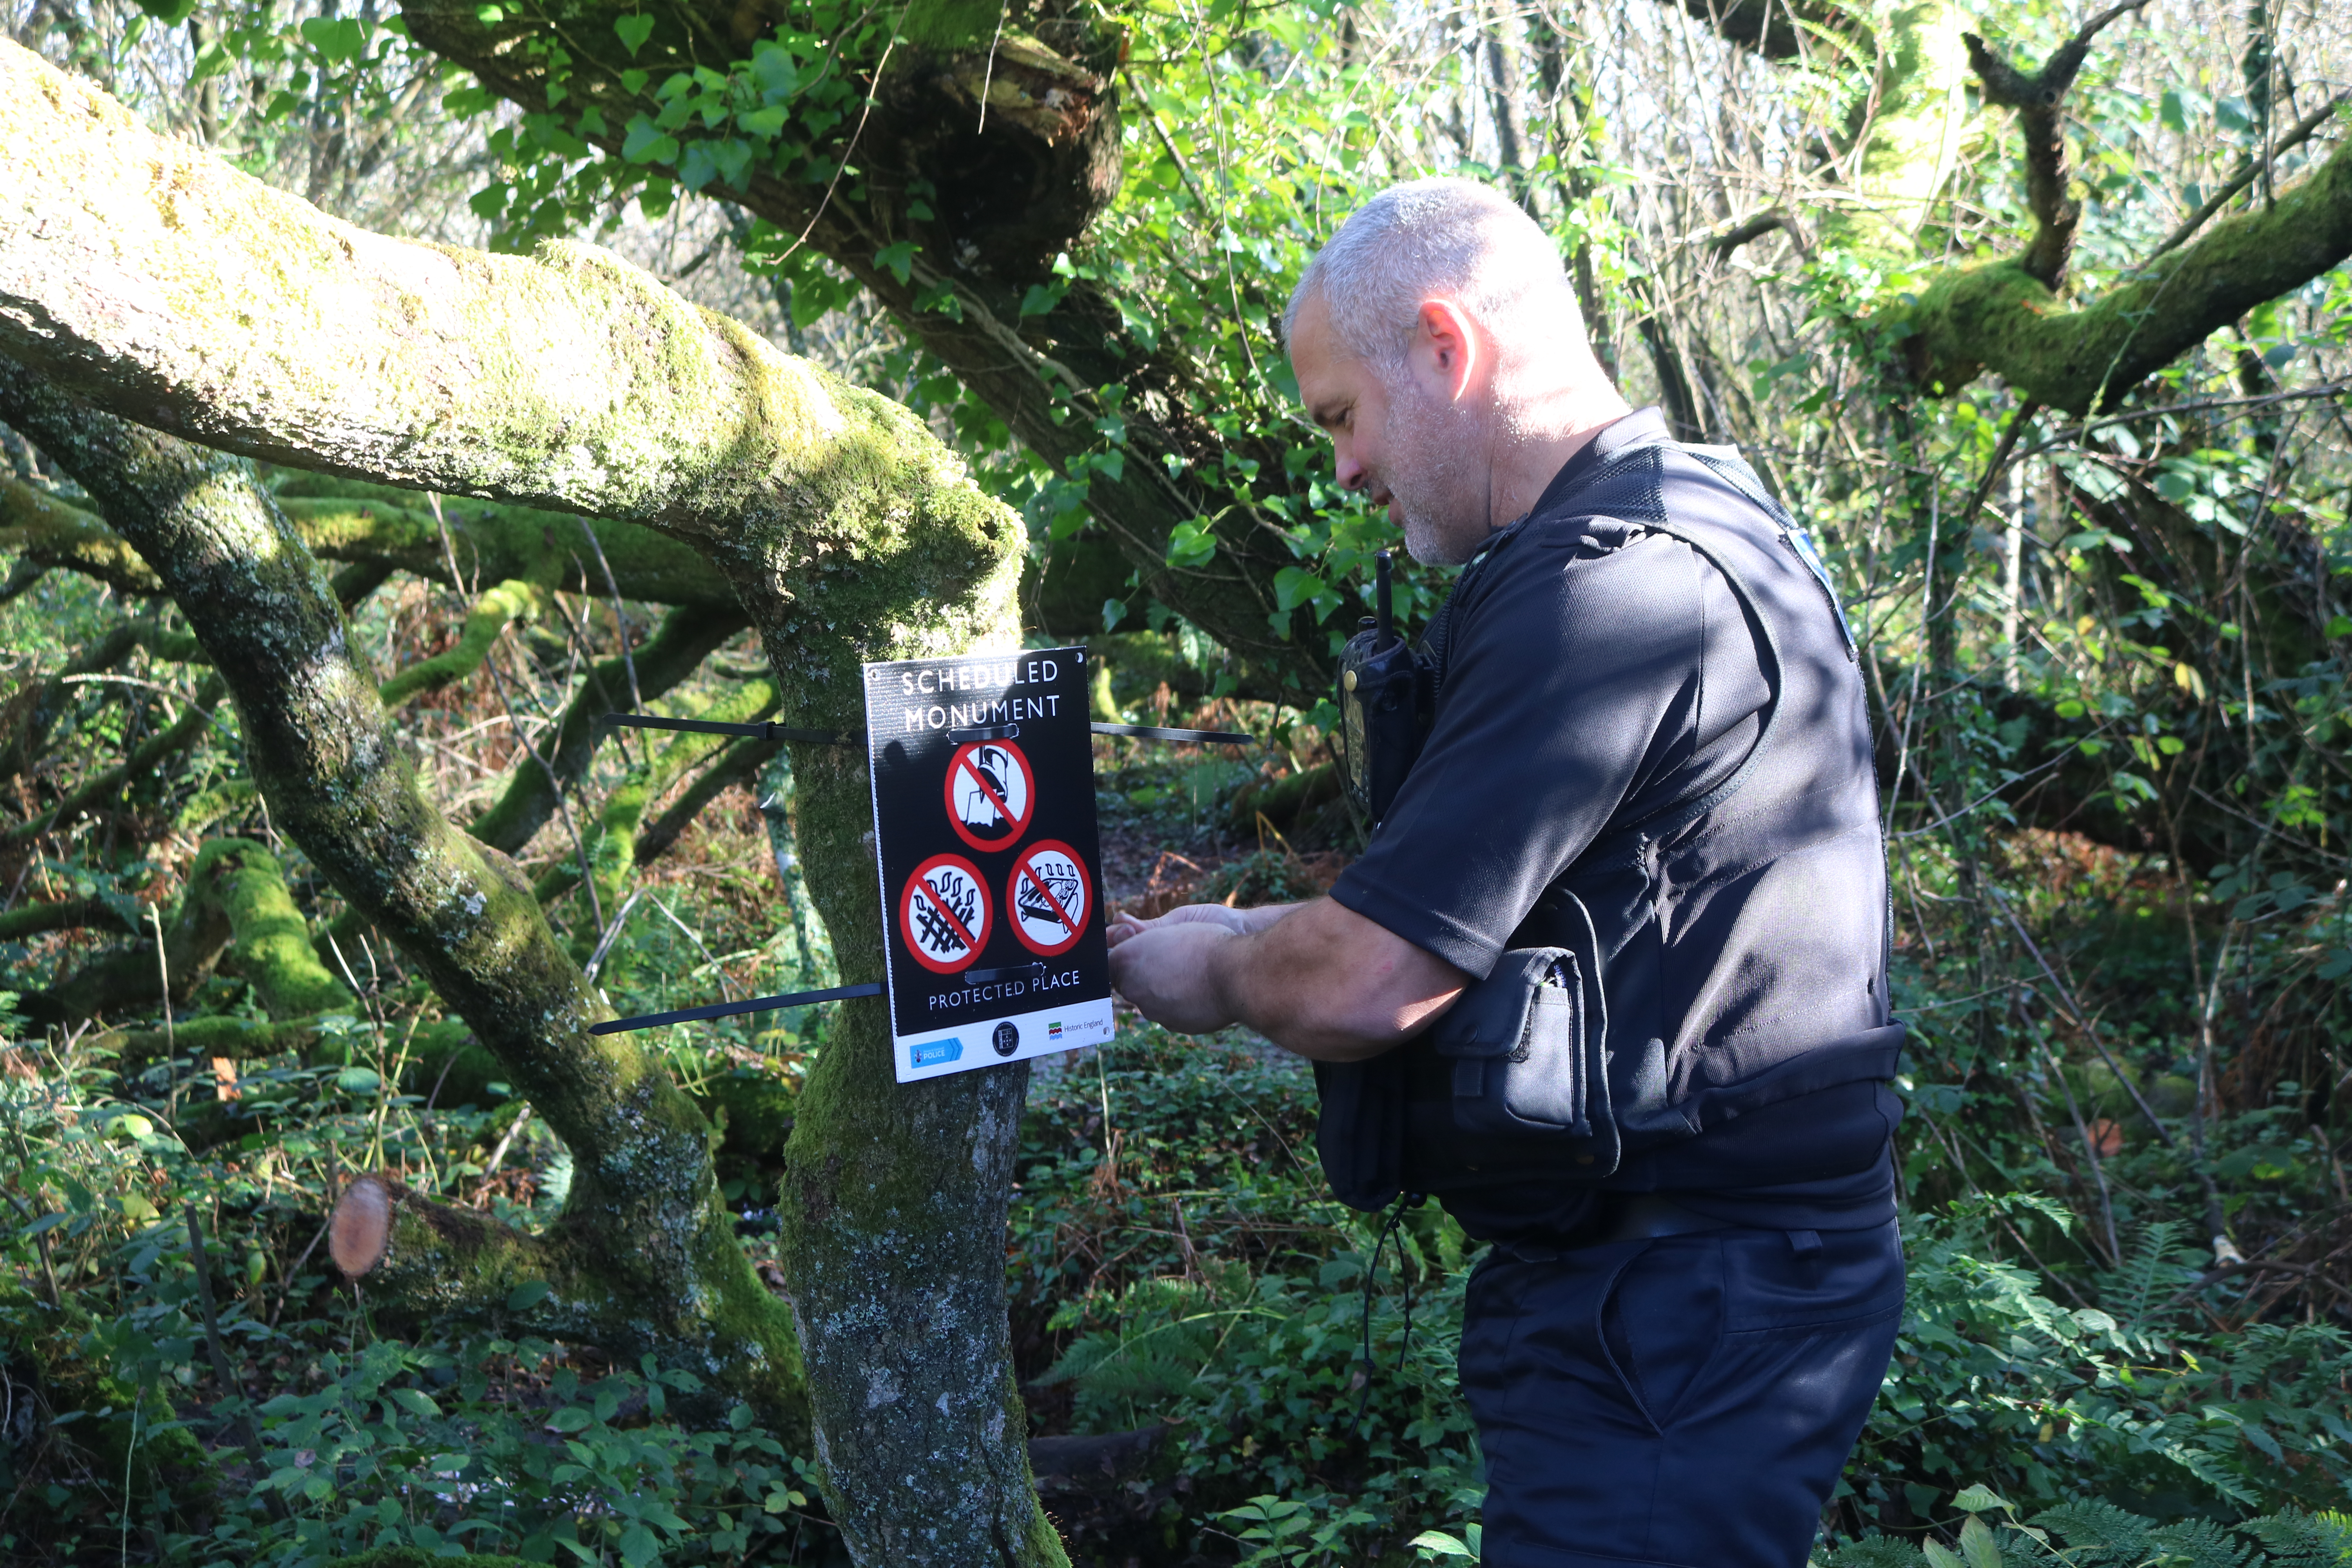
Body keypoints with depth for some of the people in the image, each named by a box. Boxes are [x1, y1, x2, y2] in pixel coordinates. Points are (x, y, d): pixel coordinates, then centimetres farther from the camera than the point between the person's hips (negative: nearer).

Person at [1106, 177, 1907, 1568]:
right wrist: (1260, 937, 14)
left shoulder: (1616, 581, -21)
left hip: (1675, 1324, -11)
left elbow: (1357, 988, -22)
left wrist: (1213, 970, -2)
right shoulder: (1697, 522, 14)